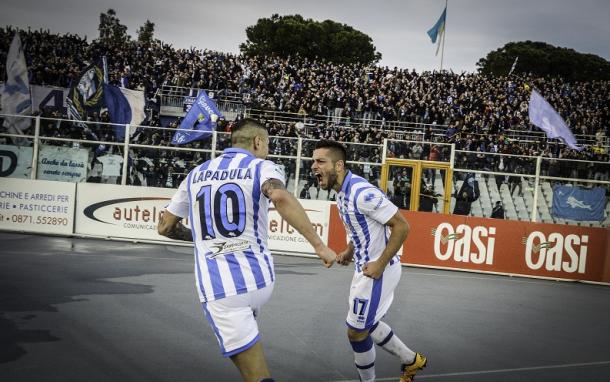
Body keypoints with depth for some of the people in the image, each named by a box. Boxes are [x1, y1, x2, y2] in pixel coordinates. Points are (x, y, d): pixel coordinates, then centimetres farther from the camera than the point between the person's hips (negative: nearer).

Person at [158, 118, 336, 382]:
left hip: (218, 287, 0)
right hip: (258, 277, 0)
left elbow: (165, 227, 22)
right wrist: (318, 245, -21)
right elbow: (280, 197, -21)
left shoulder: (196, 174, 15)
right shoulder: (262, 167, 3)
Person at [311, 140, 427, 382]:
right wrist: (350, 251, 9)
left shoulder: (362, 193, -26)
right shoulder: (342, 192, 3)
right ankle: (411, 361, 40)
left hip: (378, 270, -10)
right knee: (367, 324, 25)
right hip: (366, 267, 10)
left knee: (356, 332, 1)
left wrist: (380, 264, -23)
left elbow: (402, 226, -24)